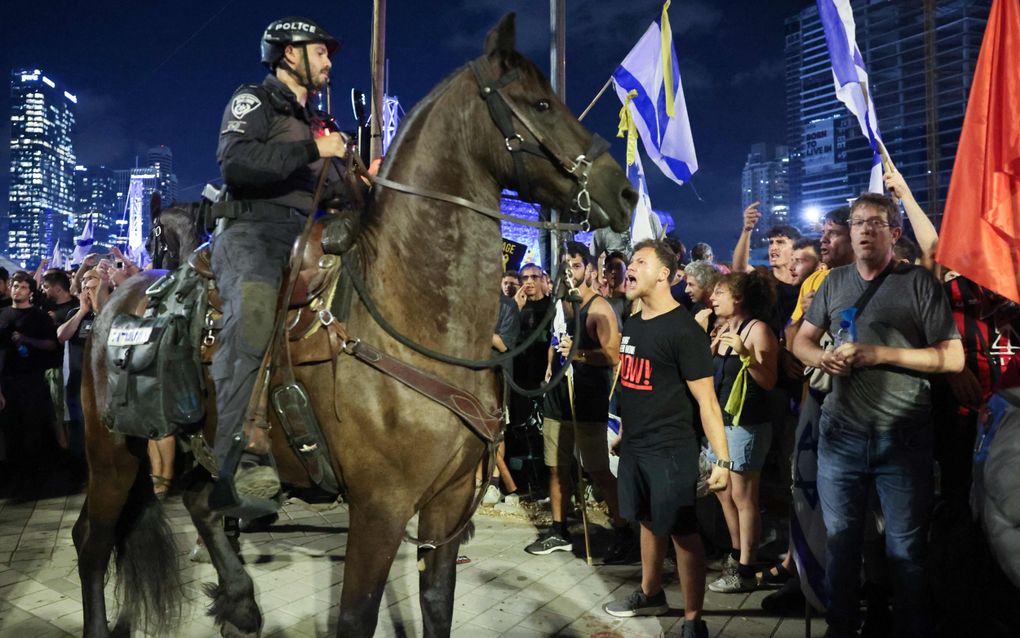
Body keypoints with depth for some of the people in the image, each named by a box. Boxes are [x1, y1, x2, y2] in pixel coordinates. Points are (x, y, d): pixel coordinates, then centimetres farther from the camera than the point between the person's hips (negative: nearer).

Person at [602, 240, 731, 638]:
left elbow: (706, 399, -17)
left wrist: (722, 459, -20)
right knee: (649, 521, 20)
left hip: (670, 451, -8)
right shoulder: (632, 325, 10)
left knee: (682, 532, 0)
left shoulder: (683, 329, -15)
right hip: (634, 447, 8)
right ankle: (650, 594, 37)